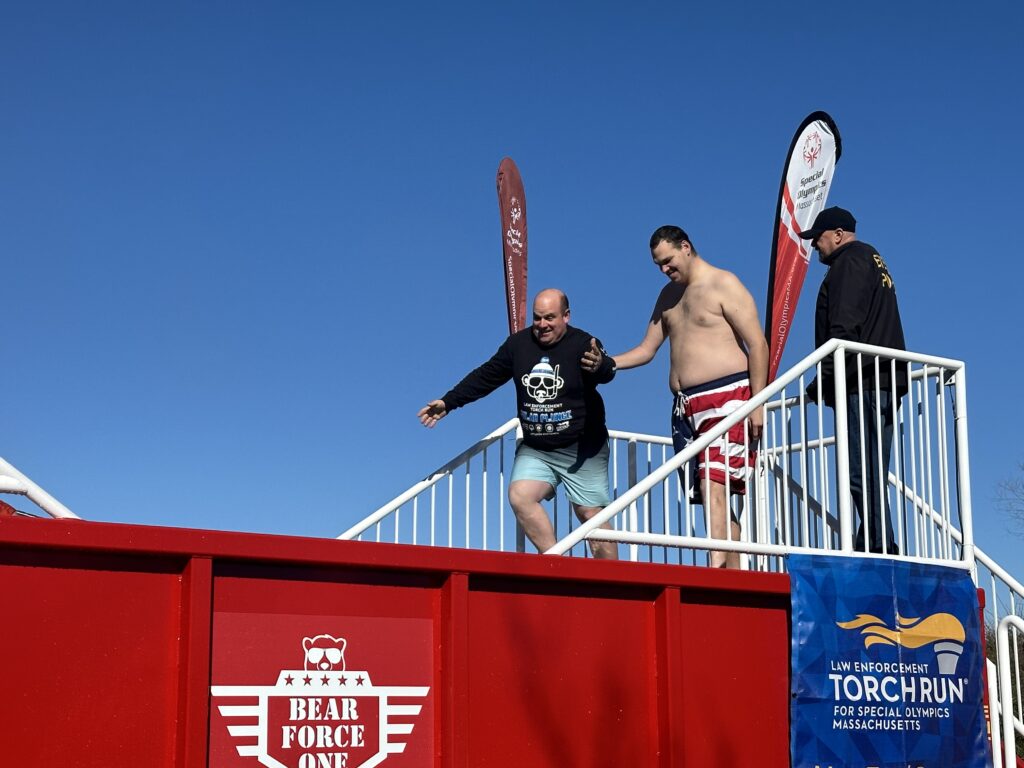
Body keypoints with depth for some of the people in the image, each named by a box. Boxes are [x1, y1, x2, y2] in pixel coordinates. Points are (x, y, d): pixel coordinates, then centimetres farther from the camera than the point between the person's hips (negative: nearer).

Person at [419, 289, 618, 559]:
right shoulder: (518, 344, 3)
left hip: (582, 450, -4)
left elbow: (607, 372, -32)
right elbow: (486, 376, 13)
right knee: (520, 496, -19)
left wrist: (600, 366, -57)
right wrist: (448, 402, 11)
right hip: (534, 450, 4)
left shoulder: (583, 345, -12)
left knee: (591, 516, -3)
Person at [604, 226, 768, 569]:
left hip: (726, 397, -7)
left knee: (713, 485, -19)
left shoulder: (723, 284, -2)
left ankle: (717, 567, -25)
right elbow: (646, 350, 21)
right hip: (685, 406, 7)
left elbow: (758, 344, -7)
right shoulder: (669, 295, 20)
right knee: (711, 494, 2)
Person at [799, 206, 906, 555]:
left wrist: (825, 378, -14)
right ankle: (874, 547, 2)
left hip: (862, 384, -10)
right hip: (884, 384, 10)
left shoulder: (850, 261, 0)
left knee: (862, 473, -15)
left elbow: (844, 327, -14)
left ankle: (880, 547, -20)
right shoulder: (873, 262, 30)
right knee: (871, 476, 5)